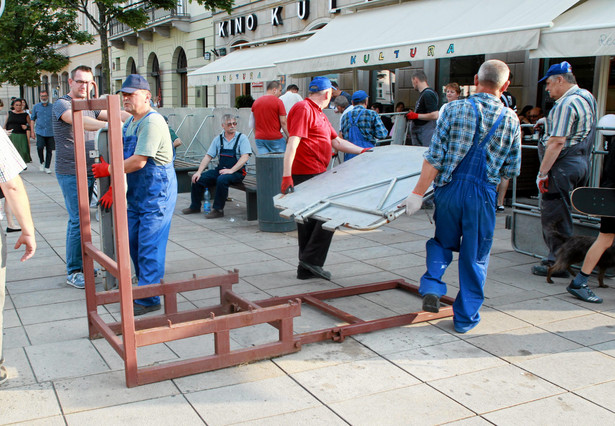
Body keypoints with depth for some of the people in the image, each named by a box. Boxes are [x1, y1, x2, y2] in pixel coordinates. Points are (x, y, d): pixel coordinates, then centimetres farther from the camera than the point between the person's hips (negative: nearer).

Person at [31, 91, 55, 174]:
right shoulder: (36, 107, 9)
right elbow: (32, 119, 14)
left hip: (50, 132, 1)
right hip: (40, 131, 0)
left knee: (49, 150, 2)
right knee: (40, 147, -18)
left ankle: (47, 167, 14)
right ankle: (42, 162, 7)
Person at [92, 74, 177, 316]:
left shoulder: (152, 122, -17)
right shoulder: (130, 122, 13)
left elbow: (138, 161, -22)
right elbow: (126, 159, 17)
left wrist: (108, 170, -12)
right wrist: (114, 188, 12)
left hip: (156, 194, -10)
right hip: (135, 194, 10)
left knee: (149, 246, -6)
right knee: (133, 242, 15)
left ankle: (149, 299, 1)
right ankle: (144, 286, 30)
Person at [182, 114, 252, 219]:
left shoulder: (242, 138, -4)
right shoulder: (218, 139, 10)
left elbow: (245, 157, -15)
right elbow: (208, 156, 9)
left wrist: (231, 170, -24)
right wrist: (199, 171, -3)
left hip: (237, 171, -5)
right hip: (220, 170, 5)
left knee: (222, 179, -35)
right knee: (198, 178, -8)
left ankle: (218, 209, -22)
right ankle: (195, 206, 11)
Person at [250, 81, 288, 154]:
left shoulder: (255, 102, 10)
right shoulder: (278, 102, -6)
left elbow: (252, 124, 14)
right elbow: (283, 122, -10)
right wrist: (289, 137, -3)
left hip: (259, 138, 5)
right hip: (275, 138, -5)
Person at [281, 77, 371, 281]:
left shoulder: (319, 113, 21)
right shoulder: (303, 109, -12)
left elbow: (336, 141, 26)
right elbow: (292, 143, -21)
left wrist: (362, 151, 22)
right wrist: (287, 176, -29)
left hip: (316, 175, 10)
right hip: (306, 175, -10)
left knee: (311, 219, 12)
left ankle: (307, 268, 19)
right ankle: (311, 260, -1)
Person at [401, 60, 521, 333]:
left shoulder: (455, 110, -4)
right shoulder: (510, 120, 0)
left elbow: (433, 158, -8)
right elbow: (512, 170, 6)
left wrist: (418, 193, -5)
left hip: (449, 190, 0)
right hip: (483, 195, 0)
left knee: (443, 242, 24)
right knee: (476, 257, 13)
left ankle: (432, 286, 3)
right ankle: (465, 317, 20)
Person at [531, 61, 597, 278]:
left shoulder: (566, 104, -18)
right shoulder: (587, 96, 13)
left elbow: (557, 142, -22)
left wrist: (542, 172, -19)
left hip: (563, 165, -10)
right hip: (581, 161, 10)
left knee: (553, 215, -2)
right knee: (561, 213, 16)